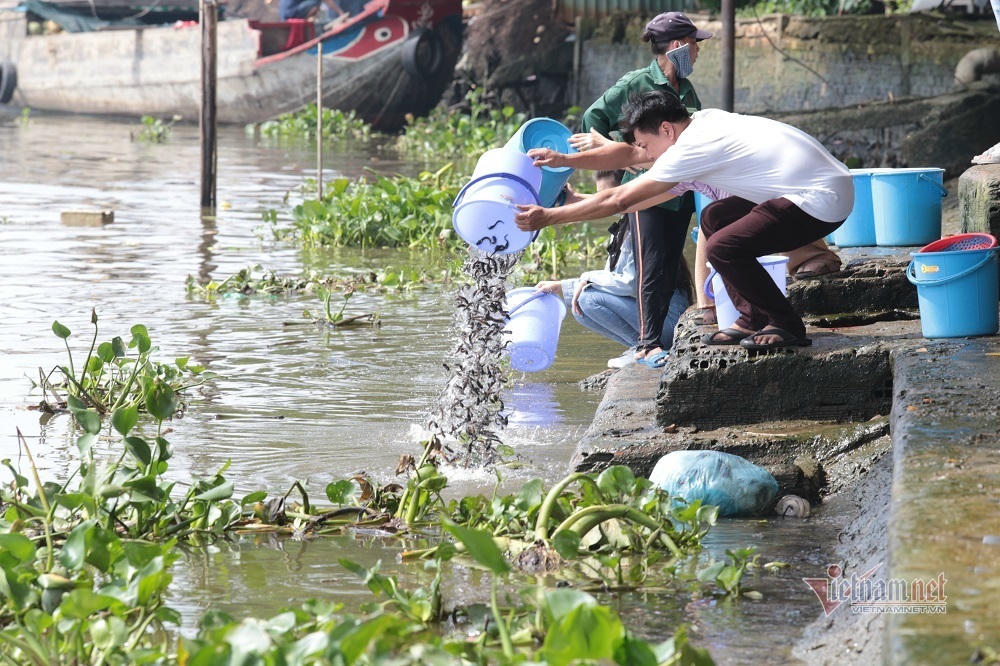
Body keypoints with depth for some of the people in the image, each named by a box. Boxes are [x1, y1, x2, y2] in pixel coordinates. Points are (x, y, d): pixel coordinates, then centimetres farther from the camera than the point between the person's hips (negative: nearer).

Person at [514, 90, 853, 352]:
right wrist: (566, 160, 18)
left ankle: (788, 327, -4)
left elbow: (619, 200, -12)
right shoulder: (703, 121, 11)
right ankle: (753, 320, 17)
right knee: (714, 218, 18)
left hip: (824, 201, -10)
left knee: (724, 248, -19)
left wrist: (548, 217, -7)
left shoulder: (693, 148, -16)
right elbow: (630, 153, 22)